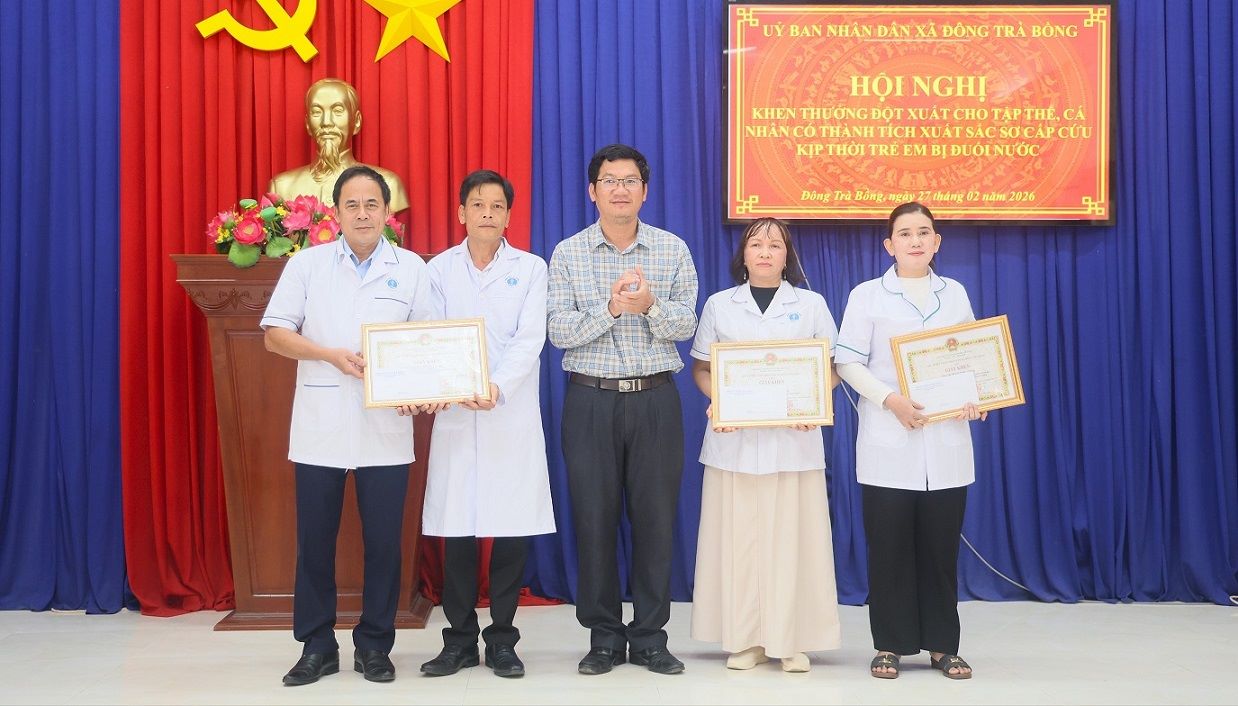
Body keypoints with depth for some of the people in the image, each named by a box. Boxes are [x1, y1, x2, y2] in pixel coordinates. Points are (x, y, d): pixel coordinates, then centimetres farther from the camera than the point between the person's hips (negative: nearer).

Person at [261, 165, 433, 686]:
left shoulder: (411, 269, 6)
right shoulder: (307, 264, 5)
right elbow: (275, 334, 0)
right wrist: (332, 355, -13)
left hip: (386, 429, 0)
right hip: (319, 427, 0)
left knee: (383, 540, 4)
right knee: (314, 539, 5)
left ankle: (374, 646, 17)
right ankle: (317, 647, 18)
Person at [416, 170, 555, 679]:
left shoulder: (530, 269, 7)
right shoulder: (439, 269, 11)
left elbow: (529, 340, -5)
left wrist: (497, 387, -20)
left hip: (513, 414, -1)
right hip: (454, 415, 1)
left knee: (513, 530, 0)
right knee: (456, 531, 2)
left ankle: (502, 639, 12)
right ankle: (459, 640, 14)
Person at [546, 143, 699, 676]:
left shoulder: (673, 250, 5)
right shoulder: (568, 254, 3)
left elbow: (686, 325, -2)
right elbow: (559, 332, -5)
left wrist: (650, 305, -21)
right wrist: (611, 308, -19)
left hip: (655, 398, 1)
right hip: (591, 399, 0)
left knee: (656, 516, 3)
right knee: (594, 517, 3)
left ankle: (650, 636, 15)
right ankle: (603, 636, 16)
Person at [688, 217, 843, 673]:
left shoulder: (812, 305, 9)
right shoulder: (719, 305, 10)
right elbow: (702, 367, 10)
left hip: (794, 437, -1)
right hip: (735, 438, 1)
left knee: (791, 537, -2)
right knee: (737, 538, 1)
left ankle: (793, 640, 7)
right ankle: (744, 639, 9)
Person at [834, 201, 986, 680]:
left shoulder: (955, 293, 12)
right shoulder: (867, 296, 2)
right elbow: (848, 362, -3)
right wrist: (890, 400, -17)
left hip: (946, 441, 3)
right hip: (888, 442, -2)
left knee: (941, 546, 5)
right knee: (889, 546, 1)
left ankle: (943, 645, 15)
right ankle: (890, 645, 11)